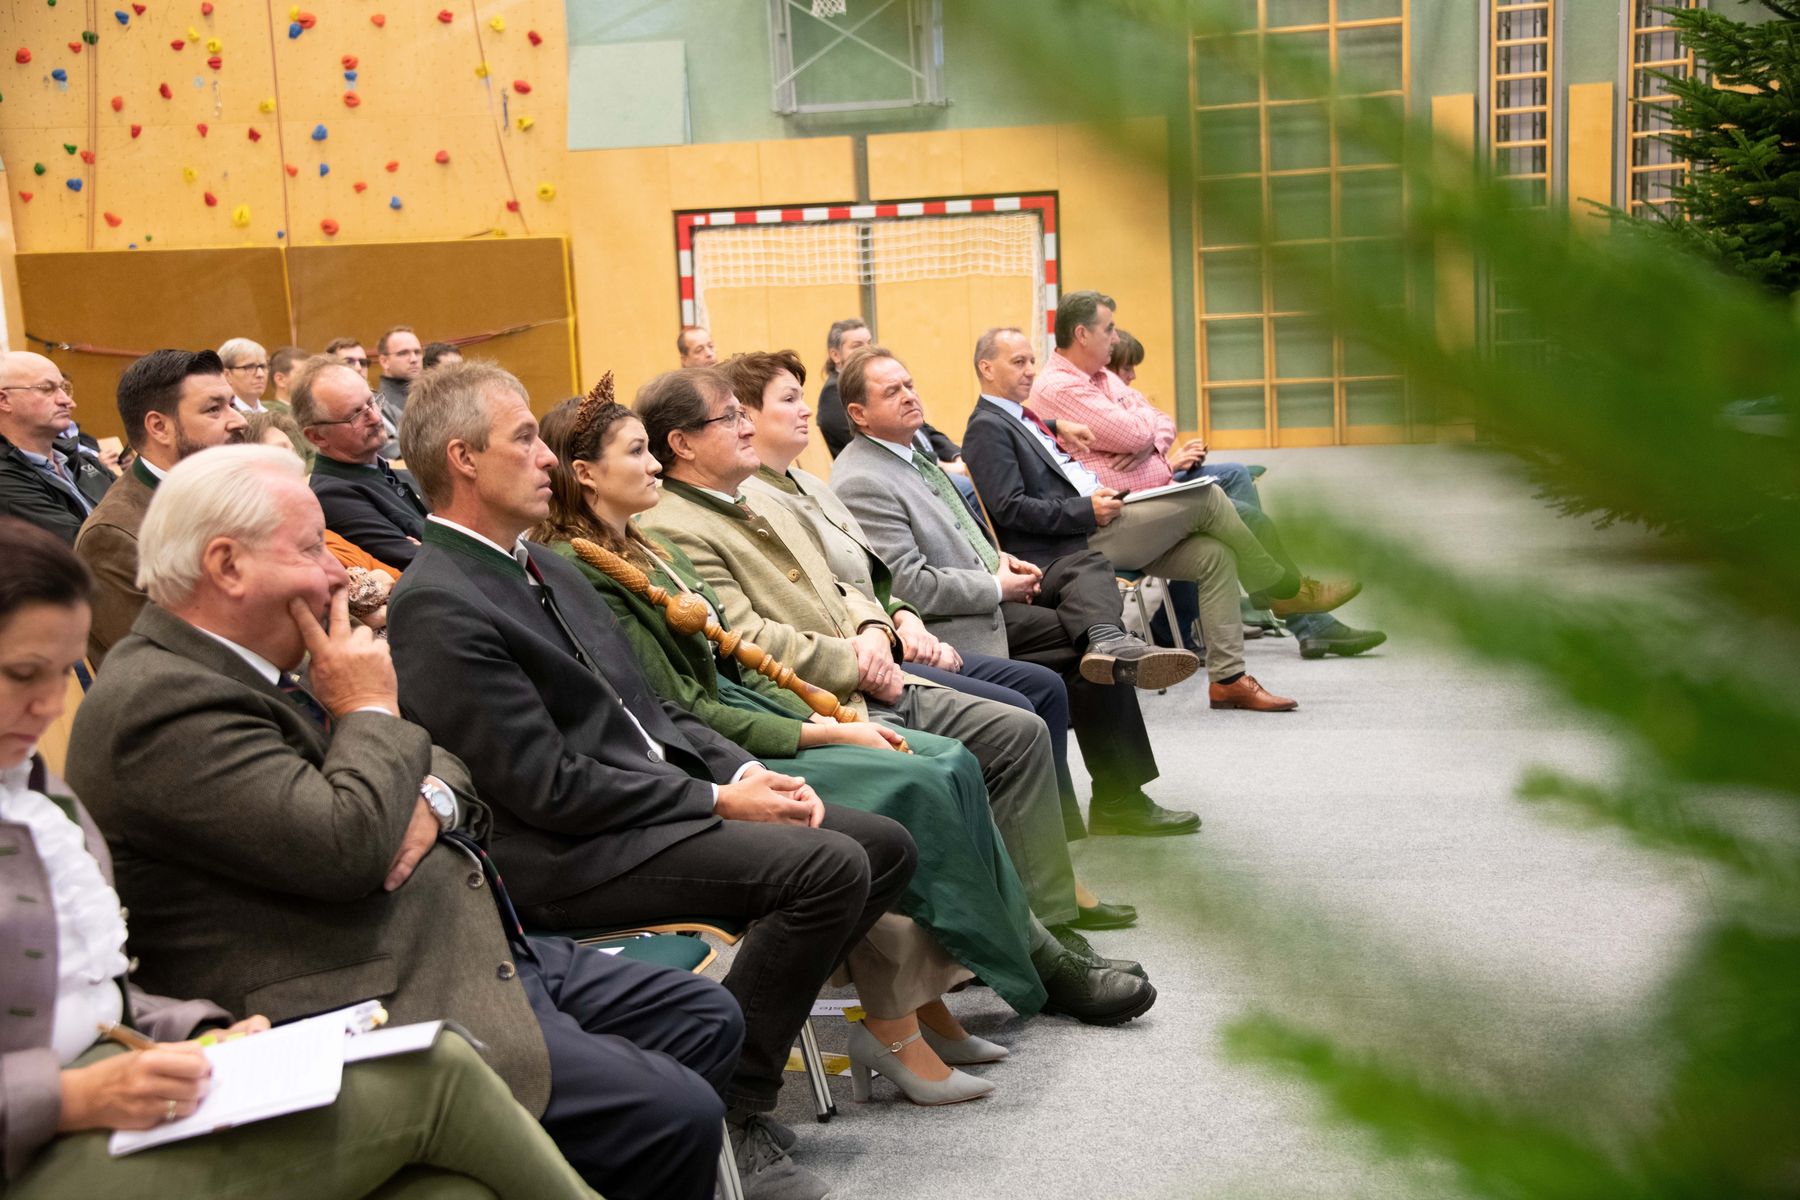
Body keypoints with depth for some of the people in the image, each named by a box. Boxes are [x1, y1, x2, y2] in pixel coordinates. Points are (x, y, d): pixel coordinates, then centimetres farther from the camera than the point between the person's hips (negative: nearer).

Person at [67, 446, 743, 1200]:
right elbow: (347, 846, -28)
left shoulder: (262, 667, 12)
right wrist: (371, 708, -10)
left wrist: (431, 804, -6)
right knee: (677, 1116, -17)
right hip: (379, 1012, -11)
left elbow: (439, 762, 19)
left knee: (708, 1021, 11)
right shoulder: (157, 701, -19)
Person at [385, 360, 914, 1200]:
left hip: (656, 795, 10)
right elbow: (550, 788, -19)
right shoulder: (437, 607, -15)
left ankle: (751, 1020, 11)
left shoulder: (546, 568, 14)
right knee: (829, 867, -24)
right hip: (570, 855, -9)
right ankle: (727, 1110, -11)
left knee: (884, 845, 2)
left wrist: (744, 770, 1)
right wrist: (718, 802, -14)